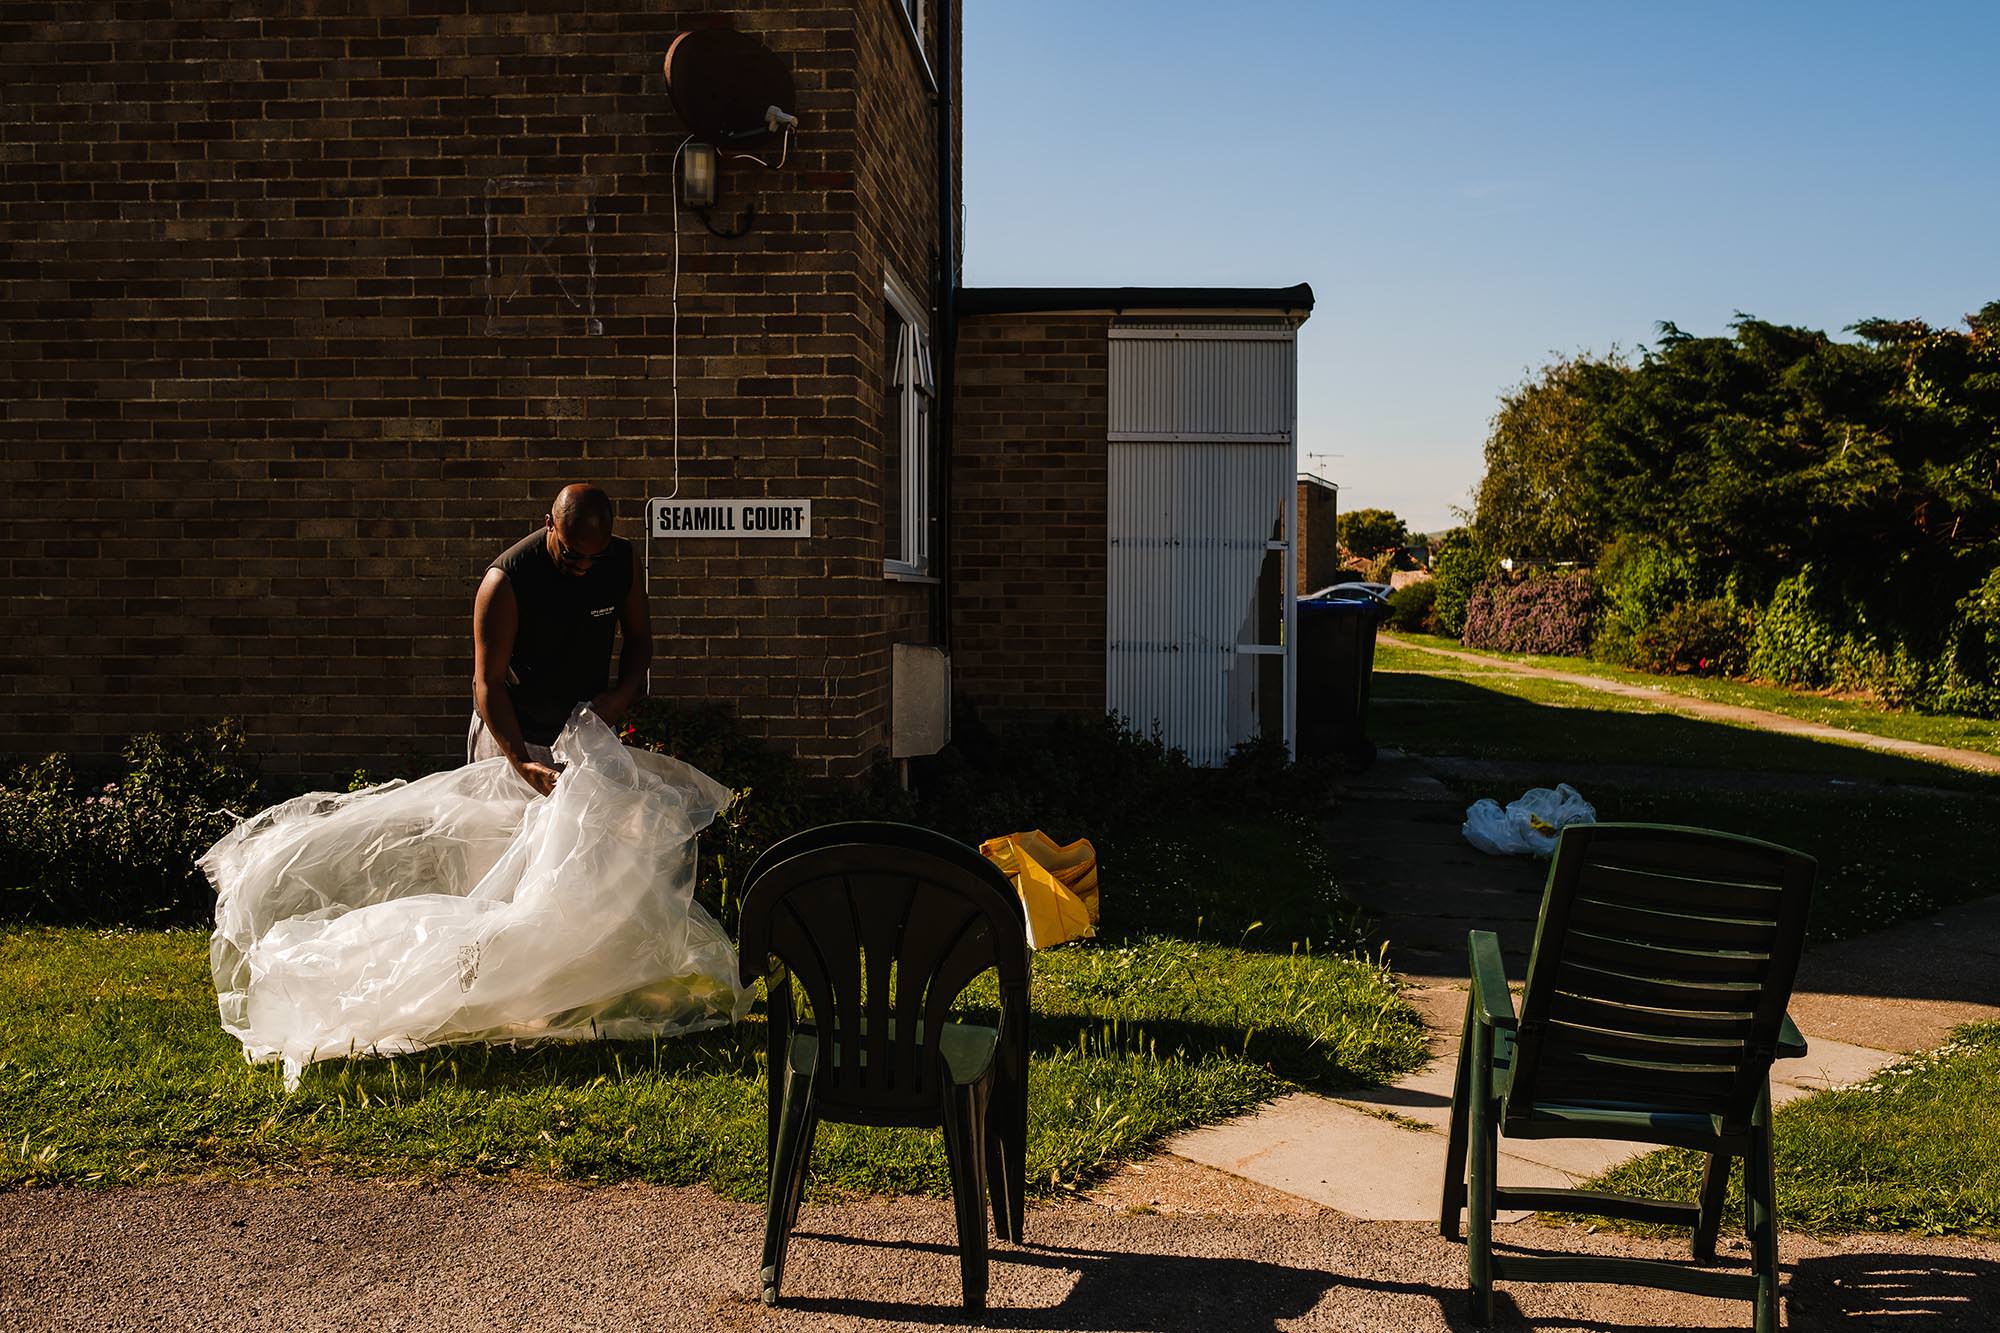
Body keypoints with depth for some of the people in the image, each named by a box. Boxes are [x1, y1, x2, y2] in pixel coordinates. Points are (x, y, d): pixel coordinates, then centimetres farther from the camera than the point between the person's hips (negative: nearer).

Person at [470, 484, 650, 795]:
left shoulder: (622, 561, -11)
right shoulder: (505, 581, -25)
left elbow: (639, 638, 5)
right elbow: (488, 682, -25)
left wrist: (624, 694, -14)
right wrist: (522, 764, -34)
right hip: (512, 733, -3)